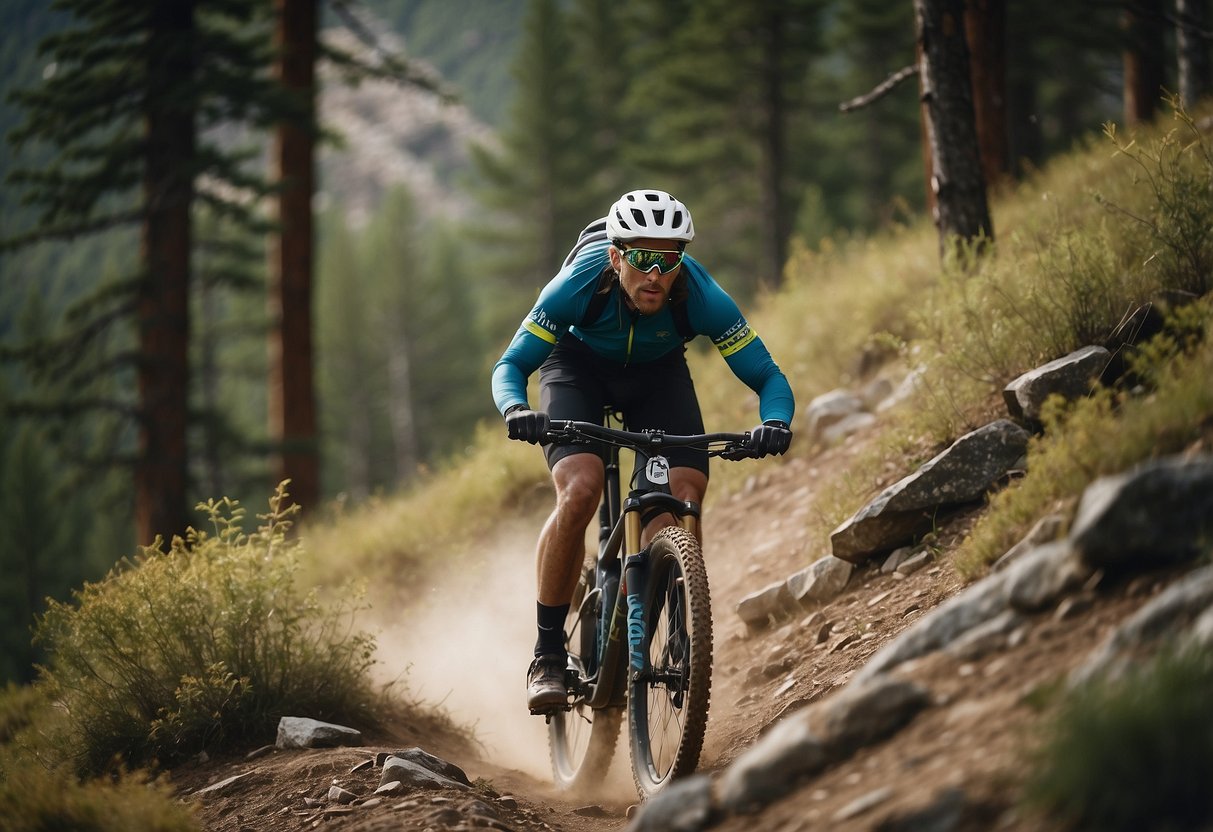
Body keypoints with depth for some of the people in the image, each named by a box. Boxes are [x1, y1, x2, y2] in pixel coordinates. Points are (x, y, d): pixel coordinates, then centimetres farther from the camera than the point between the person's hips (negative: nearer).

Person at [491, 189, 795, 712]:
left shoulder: (701, 296, -32)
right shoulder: (580, 284, -34)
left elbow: (768, 377, -25)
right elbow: (511, 364, -26)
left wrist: (775, 424, -47)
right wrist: (516, 410, -48)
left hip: (658, 374, 2)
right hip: (578, 366, -2)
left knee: (686, 502, -20)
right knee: (579, 492, -27)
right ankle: (548, 655, -16)